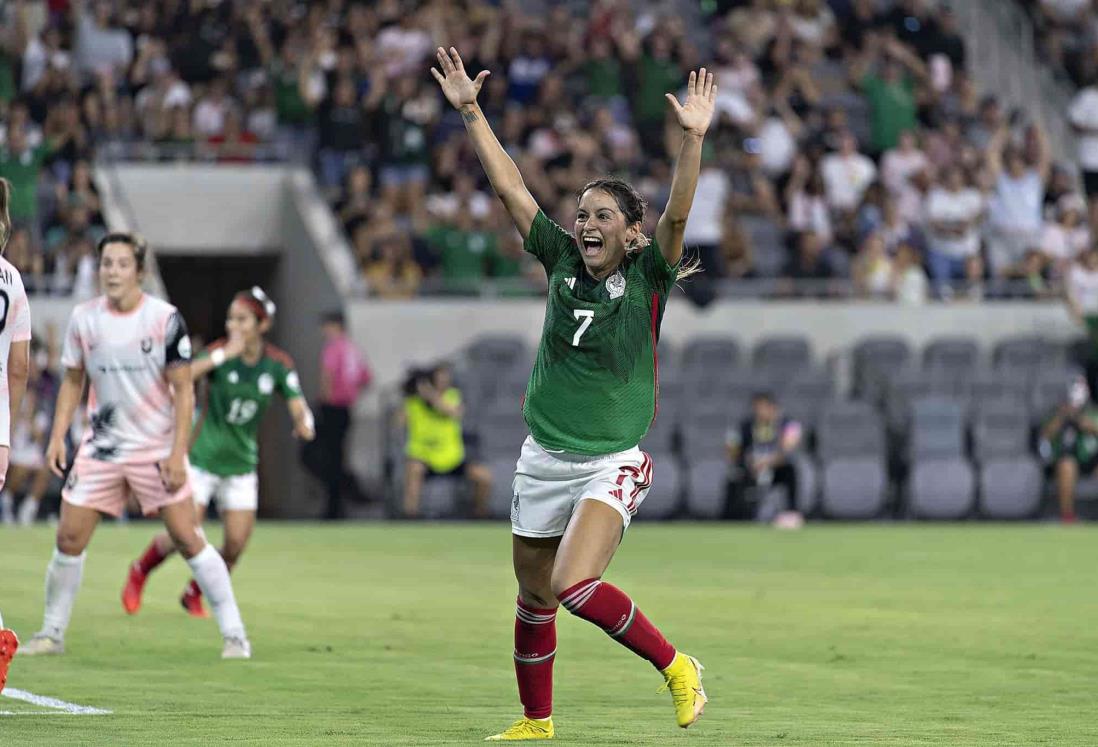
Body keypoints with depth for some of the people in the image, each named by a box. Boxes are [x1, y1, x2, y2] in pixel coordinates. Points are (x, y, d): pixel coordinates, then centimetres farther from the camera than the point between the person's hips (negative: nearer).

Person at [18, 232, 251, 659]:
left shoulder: (165, 319, -10)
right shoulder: (84, 318, 0)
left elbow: (183, 390, -8)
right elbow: (72, 381, 12)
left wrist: (177, 454, -14)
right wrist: (57, 437, 2)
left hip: (157, 448, -3)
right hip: (101, 446, 3)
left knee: (188, 539, -7)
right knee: (69, 537, -2)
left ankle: (234, 635, -1)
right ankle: (51, 634, 13)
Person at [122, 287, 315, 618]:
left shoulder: (279, 364, -5)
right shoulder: (219, 352, -14)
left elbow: (299, 408, -7)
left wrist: (304, 423, -31)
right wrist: (223, 355, -38)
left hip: (241, 465, 3)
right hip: (202, 458, -3)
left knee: (236, 544, -3)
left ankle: (193, 594, 23)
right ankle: (140, 571, 23)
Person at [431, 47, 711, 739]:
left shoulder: (647, 279, -7)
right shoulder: (562, 261, 4)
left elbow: (676, 216, -22)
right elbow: (510, 186, 4)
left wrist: (693, 137, -35)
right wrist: (470, 111, 0)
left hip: (613, 462, -5)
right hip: (544, 457, 5)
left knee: (574, 585, -24)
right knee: (534, 596, 13)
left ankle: (675, 666, -6)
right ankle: (535, 722, 29)